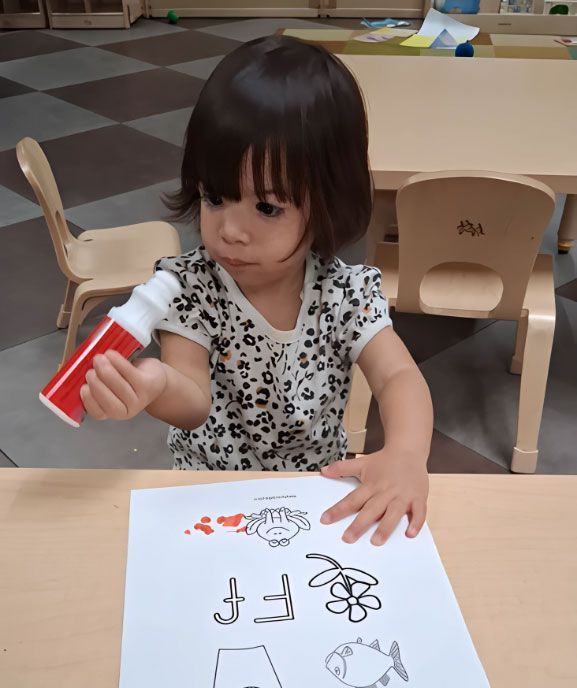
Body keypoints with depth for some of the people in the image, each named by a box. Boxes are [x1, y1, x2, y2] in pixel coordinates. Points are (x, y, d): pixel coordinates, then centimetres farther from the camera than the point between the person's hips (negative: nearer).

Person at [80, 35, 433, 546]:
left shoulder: (347, 293, -13)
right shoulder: (189, 287, -17)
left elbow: (398, 377, -23)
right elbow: (195, 403, -26)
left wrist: (406, 453, -45)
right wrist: (157, 386, -51)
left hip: (321, 491, 3)